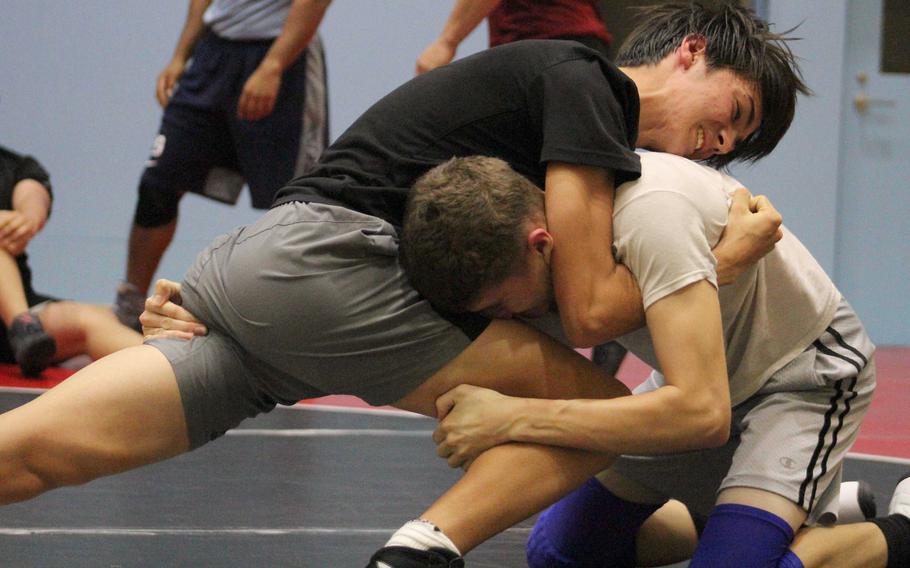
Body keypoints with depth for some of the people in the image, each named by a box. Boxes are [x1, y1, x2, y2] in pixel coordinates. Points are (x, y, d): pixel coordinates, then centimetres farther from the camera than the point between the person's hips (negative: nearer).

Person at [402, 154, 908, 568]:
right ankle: (803, 507, 20)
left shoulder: (652, 212, -38)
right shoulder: (514, 217, -15)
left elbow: (702, 413, -43)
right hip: (700, 380, 8)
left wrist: (514, 419, -44)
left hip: (807, 368, -8)